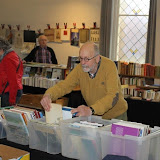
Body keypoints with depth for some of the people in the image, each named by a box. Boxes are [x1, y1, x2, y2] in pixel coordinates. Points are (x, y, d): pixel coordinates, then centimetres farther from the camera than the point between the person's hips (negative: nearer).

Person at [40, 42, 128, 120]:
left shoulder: (109, 66, -21)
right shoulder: (80, 68, -9)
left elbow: (113, 96, -31)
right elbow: (64, 85, -6)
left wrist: (91, 109, -46)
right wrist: (48, 95, -28)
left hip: (116, 116, -3)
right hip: (96, 116, 3)